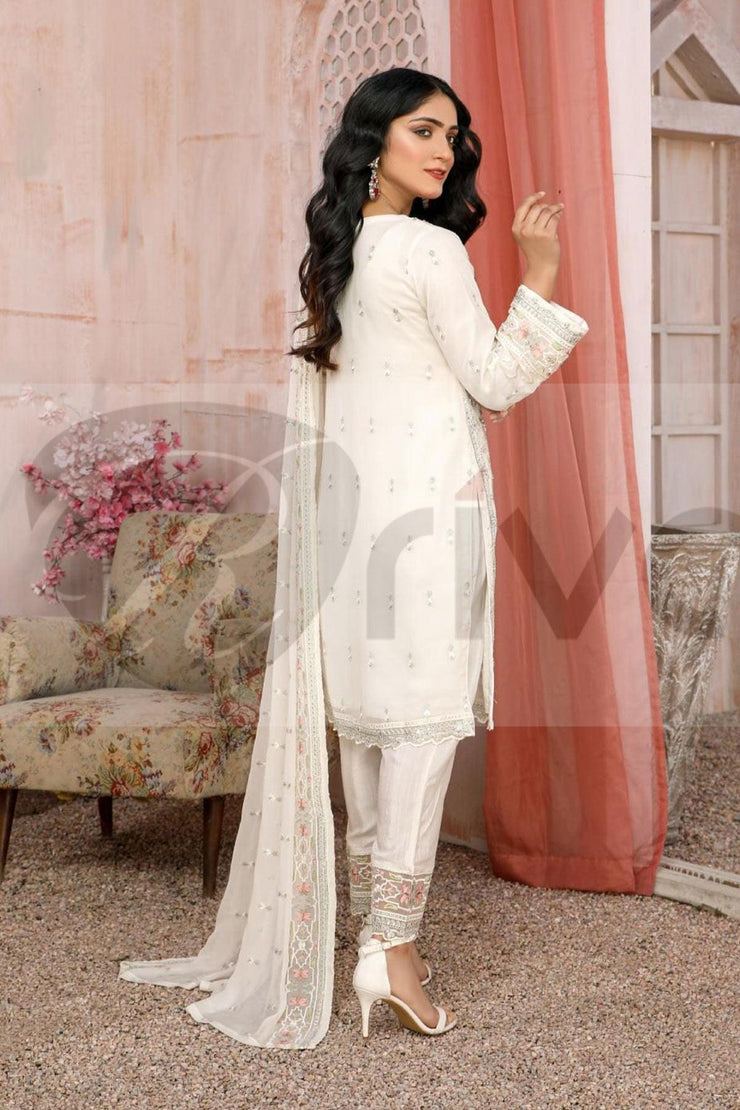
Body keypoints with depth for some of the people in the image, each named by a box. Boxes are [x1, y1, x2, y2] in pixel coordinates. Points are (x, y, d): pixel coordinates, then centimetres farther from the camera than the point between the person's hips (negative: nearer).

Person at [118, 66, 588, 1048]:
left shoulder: (333, 251, 13)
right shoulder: (432, 251, -11)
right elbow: (497, 382, -6)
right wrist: (540, 276, -8)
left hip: (349, 500, 8)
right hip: (425, 497, -8)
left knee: (364, 707, 12)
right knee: (424, 715, -6)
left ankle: (374, 912, 23)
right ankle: (395, 946, -5)